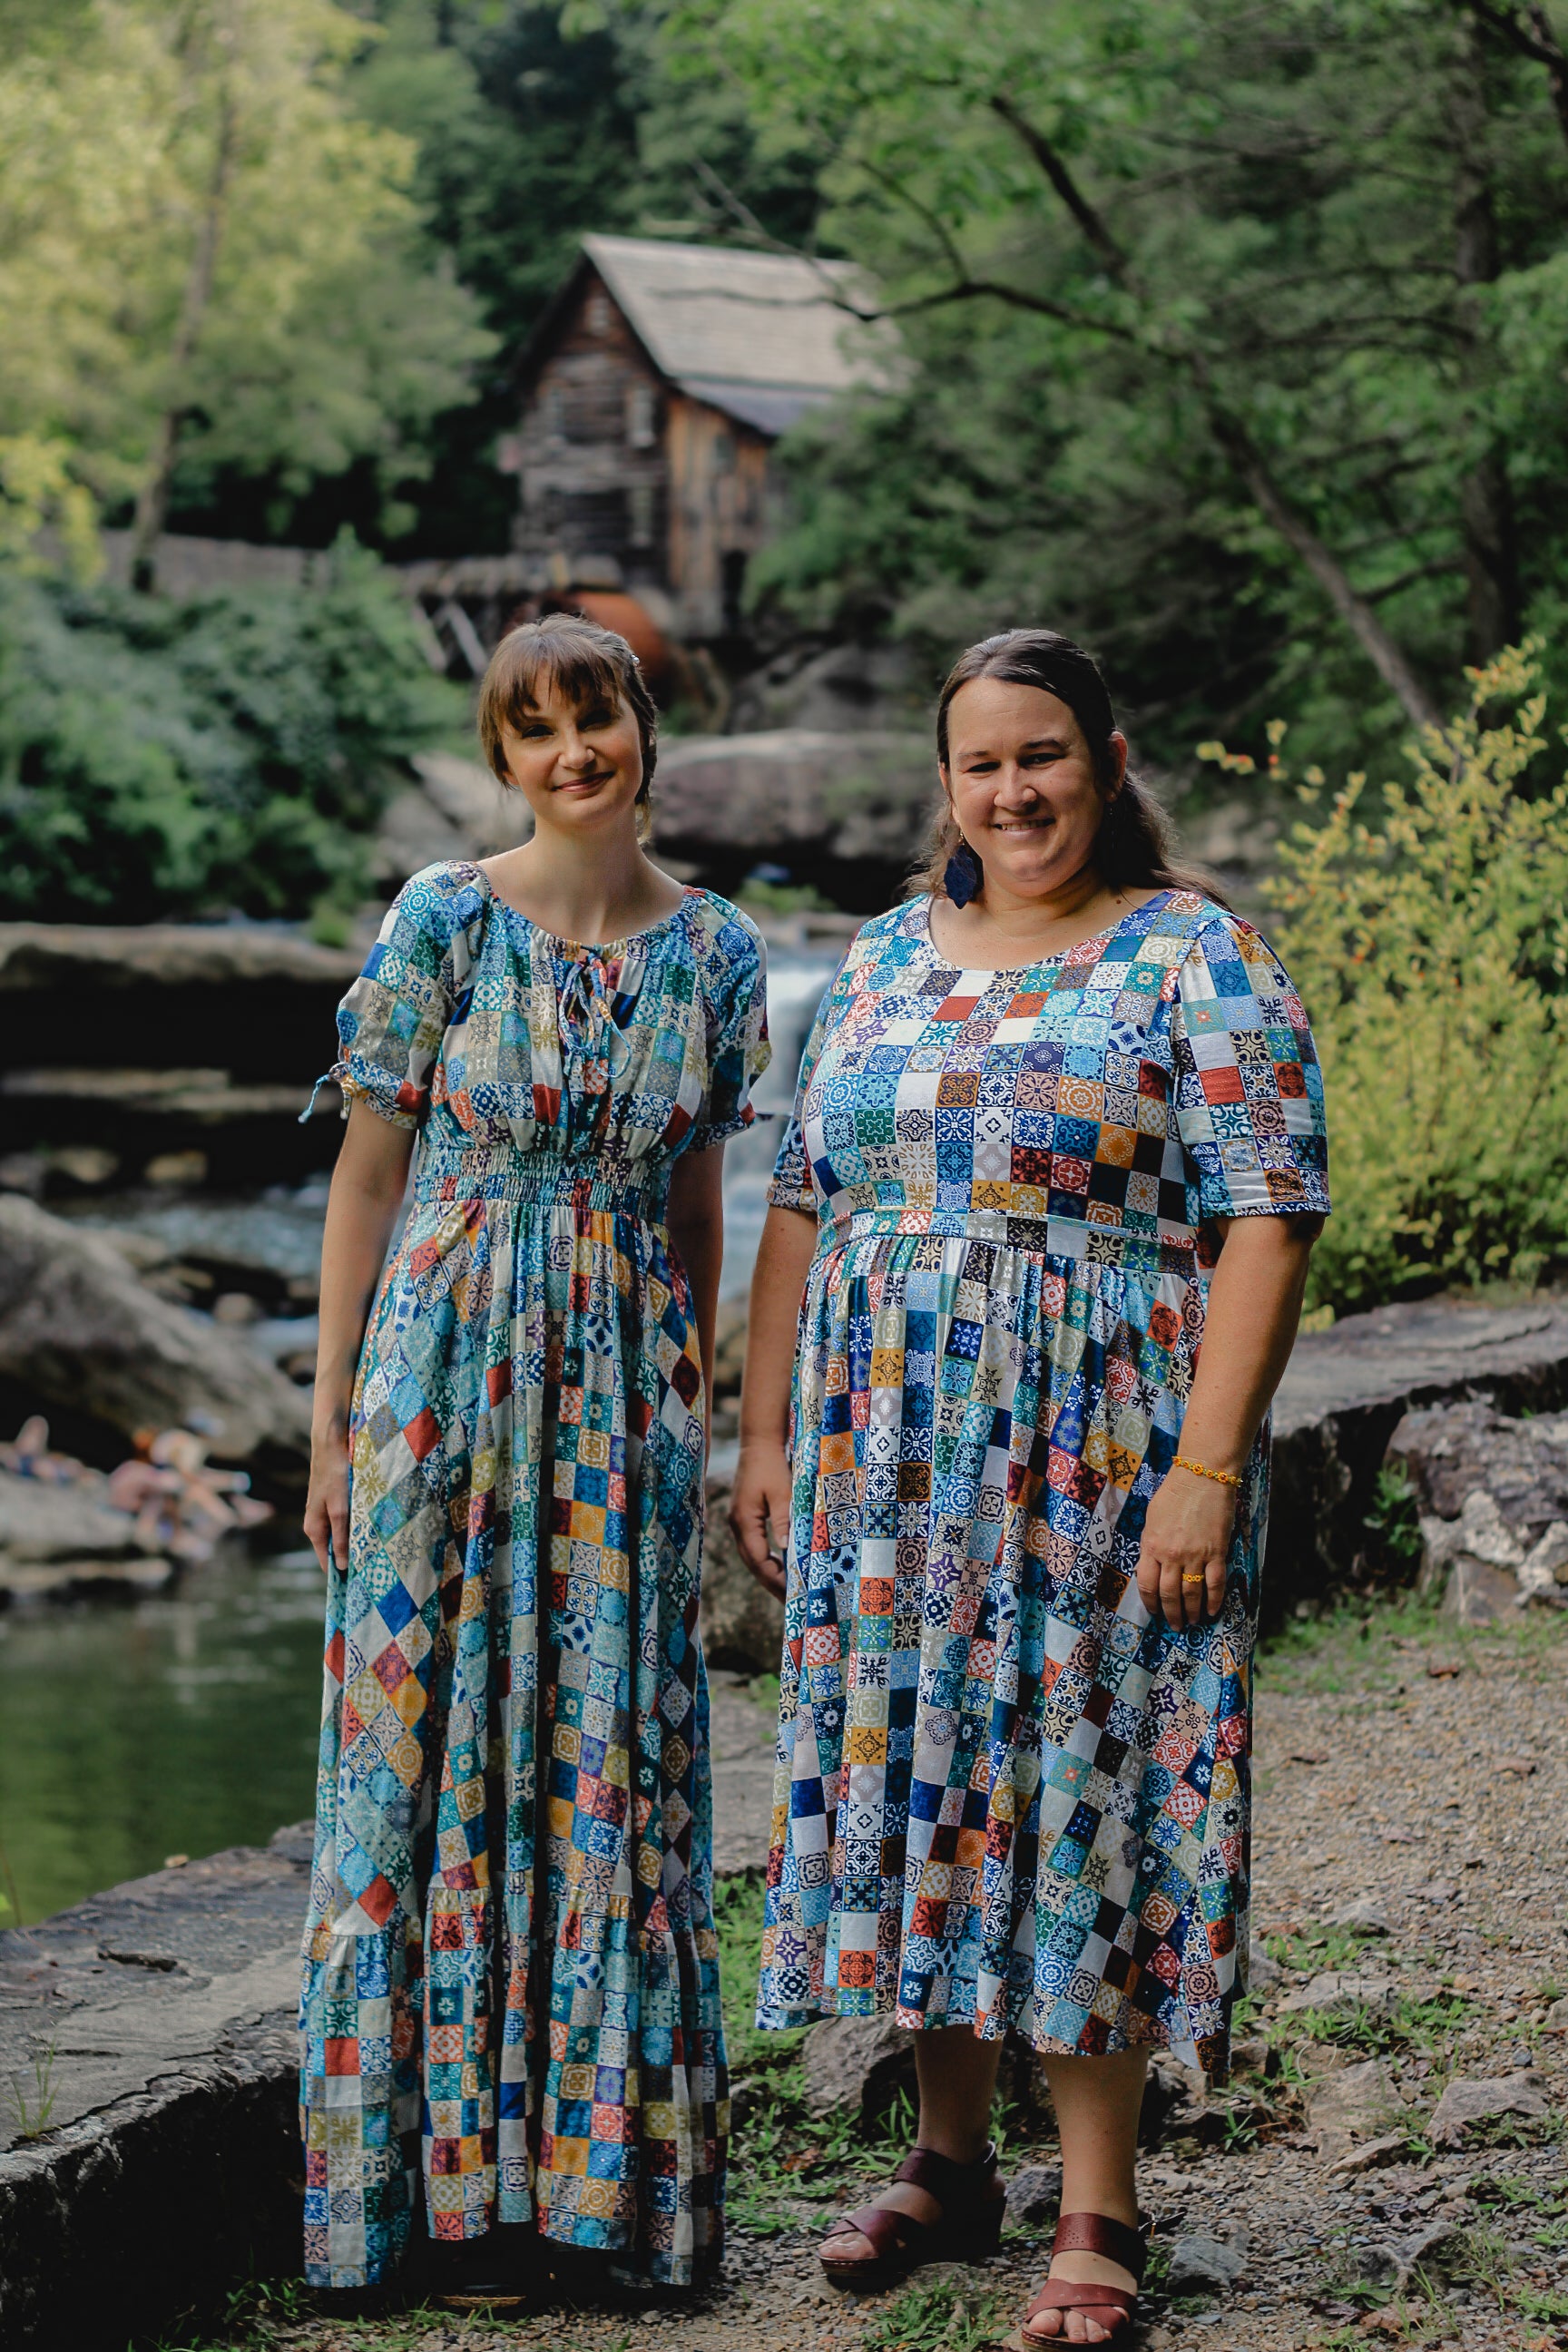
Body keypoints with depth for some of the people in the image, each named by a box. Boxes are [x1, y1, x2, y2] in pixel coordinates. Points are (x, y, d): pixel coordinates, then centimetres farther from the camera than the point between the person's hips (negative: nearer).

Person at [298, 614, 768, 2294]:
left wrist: (701, 1413, 12)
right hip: (448, 1365, -2)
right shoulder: (442, 921, -3)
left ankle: (602, 2156, 15)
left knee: (615, 1753, 4)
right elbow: (368, 1171, -1)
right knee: (436, 1746, 1)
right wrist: (334, 1418, -3)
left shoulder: (716, 952, 5)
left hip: (626, 1382, 2)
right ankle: (441, 2158, 12)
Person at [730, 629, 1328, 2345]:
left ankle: (1098, 2212, 8)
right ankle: (950, 2161, 23)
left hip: (1104, 1463, -5)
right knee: (913, 1774, 8)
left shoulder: (1195, 961, -4)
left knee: (1085, 1782, -2)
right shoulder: (883, 962, 12)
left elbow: (1265, 1221, -10)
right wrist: (766, 1434, 9)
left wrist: (1209, 1464, -17)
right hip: (890, 1463, 5)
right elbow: (803, 1208, 15)